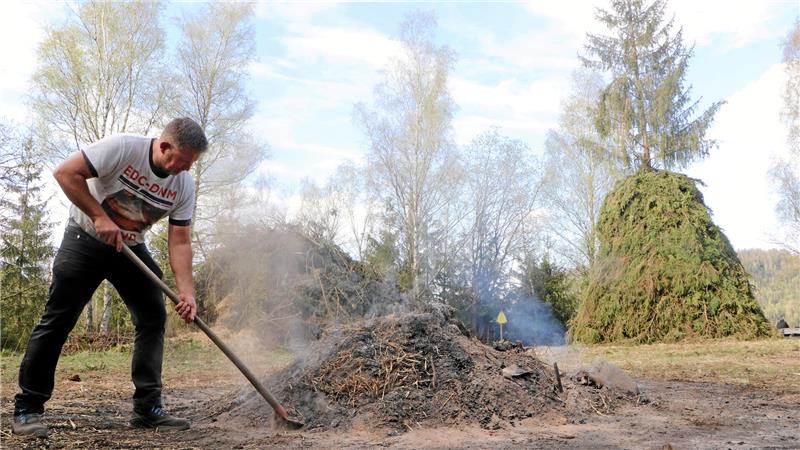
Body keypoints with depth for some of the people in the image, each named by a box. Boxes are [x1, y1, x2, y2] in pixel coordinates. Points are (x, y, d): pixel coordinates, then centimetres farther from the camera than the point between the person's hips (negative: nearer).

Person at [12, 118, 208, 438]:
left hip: (131, 248, 5)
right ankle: (27, 409, 7)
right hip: (86, 239, -4)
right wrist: (99, 217, -26)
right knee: (57, 321, -5)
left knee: (153, 318, -4)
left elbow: (179, 243, -10)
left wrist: (186, 292, -21)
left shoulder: (184, 185, -10)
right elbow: (66, 172, -22)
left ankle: (147, 409, 2)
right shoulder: (122, 147, -24)